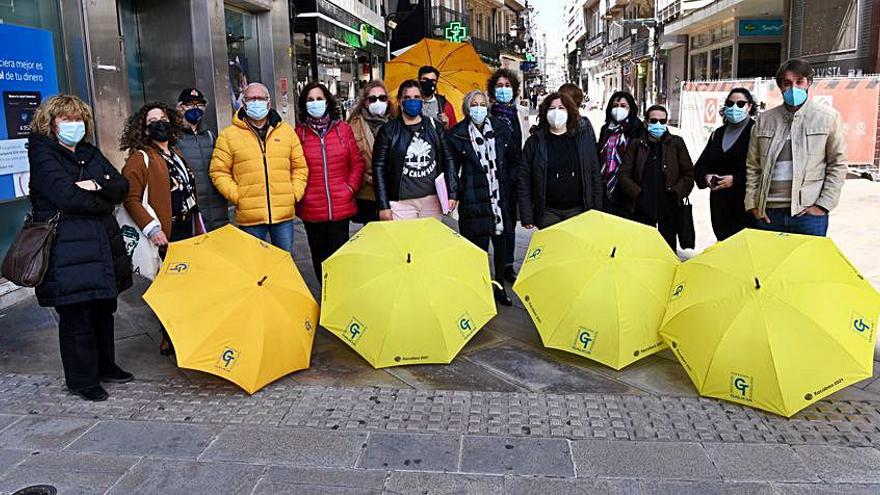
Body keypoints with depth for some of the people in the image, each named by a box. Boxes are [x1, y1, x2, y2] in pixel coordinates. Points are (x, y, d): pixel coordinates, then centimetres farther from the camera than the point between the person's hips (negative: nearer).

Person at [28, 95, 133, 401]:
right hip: (68, 251, -7)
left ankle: (105, 366, 30)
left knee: (104, 309, 15)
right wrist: (103, 203, -4)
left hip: (103, 244, 7)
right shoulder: (43, 156, -4)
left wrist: (98, 186, -13)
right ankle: (81, 380, 11)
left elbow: (122, 187, 7)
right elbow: (68, 197, -18)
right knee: (76, 316, -1)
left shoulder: (91, 154, 18)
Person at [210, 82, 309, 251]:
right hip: (249, 216, -2)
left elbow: (300, 166, 12)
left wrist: (295, 193, 1)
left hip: (284, 213, 2)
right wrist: (237, 196, -8)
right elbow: (219, 172, 1)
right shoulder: (228, 135, 2)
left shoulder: (287, 131, 10)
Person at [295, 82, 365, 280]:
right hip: (311, 209, 0)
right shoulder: (299, 132, 2)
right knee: (319, 255, 11)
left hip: (341, 206, 0)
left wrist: (351, 186, -3)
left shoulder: (343, 129, 4)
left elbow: (357, 162, 7)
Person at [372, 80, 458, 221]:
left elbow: (448, 160, 10)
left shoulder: (435, 127, 8)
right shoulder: (388, 130, 0)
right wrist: (383, 206, -7)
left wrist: (452, 194, 2)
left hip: (433, 200, 3)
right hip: (401, 203, -3)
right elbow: (379, 167, -2)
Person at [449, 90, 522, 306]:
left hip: (501, 197, 3)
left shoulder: (501, 128, 5)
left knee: (501, 243, 12)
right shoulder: (458, 134, -1)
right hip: (474, 201, -3)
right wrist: (458, 192, -2)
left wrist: (509, 182, 4)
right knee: (480, 247, -2)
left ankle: (500, 287, 27)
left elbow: (516, 158, 13)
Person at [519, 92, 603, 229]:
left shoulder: (583, 141, 6)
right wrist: (527, 217, -7)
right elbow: (524, 181, -1)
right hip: (548, 213, -1)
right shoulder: (534, 142, 1)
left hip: (579, 211, 1)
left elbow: (595, 178, 8)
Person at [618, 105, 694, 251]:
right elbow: (624, 175, 2)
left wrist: (676, 193, -6)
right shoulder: (636, 144, 6)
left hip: (669, 207, 0)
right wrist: (637, 193, -8)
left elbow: (688, 173, 5)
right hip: (642, 208, 0)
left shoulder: (676, 143, 7)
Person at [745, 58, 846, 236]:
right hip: (768, 212, 2)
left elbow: (838, 165, 3)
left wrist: (823, 205, -5)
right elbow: (752, 166, 10)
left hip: (809, 213, -2)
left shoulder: (828, 117, 4)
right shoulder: (764, 120, 9)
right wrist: (752, 204, 2)